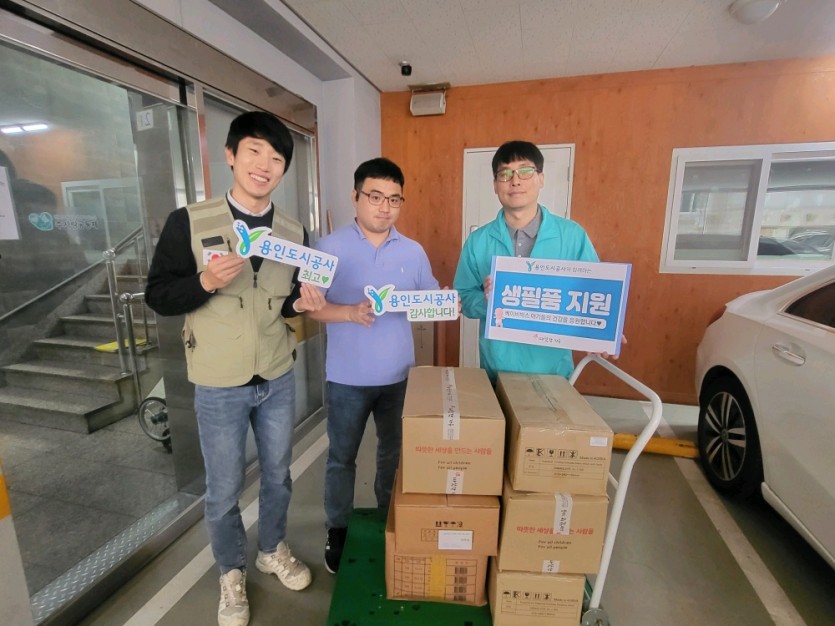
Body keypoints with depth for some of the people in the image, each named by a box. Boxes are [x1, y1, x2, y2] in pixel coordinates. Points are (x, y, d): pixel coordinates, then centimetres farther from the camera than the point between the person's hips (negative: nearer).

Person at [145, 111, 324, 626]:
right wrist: (206, 282, -25)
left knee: (278, 475, 21)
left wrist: (302, 302, -14)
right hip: (219, 386, -3)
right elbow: (157, 296, -7)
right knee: (224, 489, 15)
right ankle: (232, 572, 43)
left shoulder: (295, 233, 1)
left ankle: (274, 550, 48)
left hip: (278, 380, 3)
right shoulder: (188, 223, -9)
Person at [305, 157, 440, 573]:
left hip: (399, 375, 3)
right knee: (341, 458, 14)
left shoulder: (413, 251, 3)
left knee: (394, 453, 20)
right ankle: (337, 531, 38)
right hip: (348, 377, -2)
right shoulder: (330, 248, -6)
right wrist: (350, 313, -26)